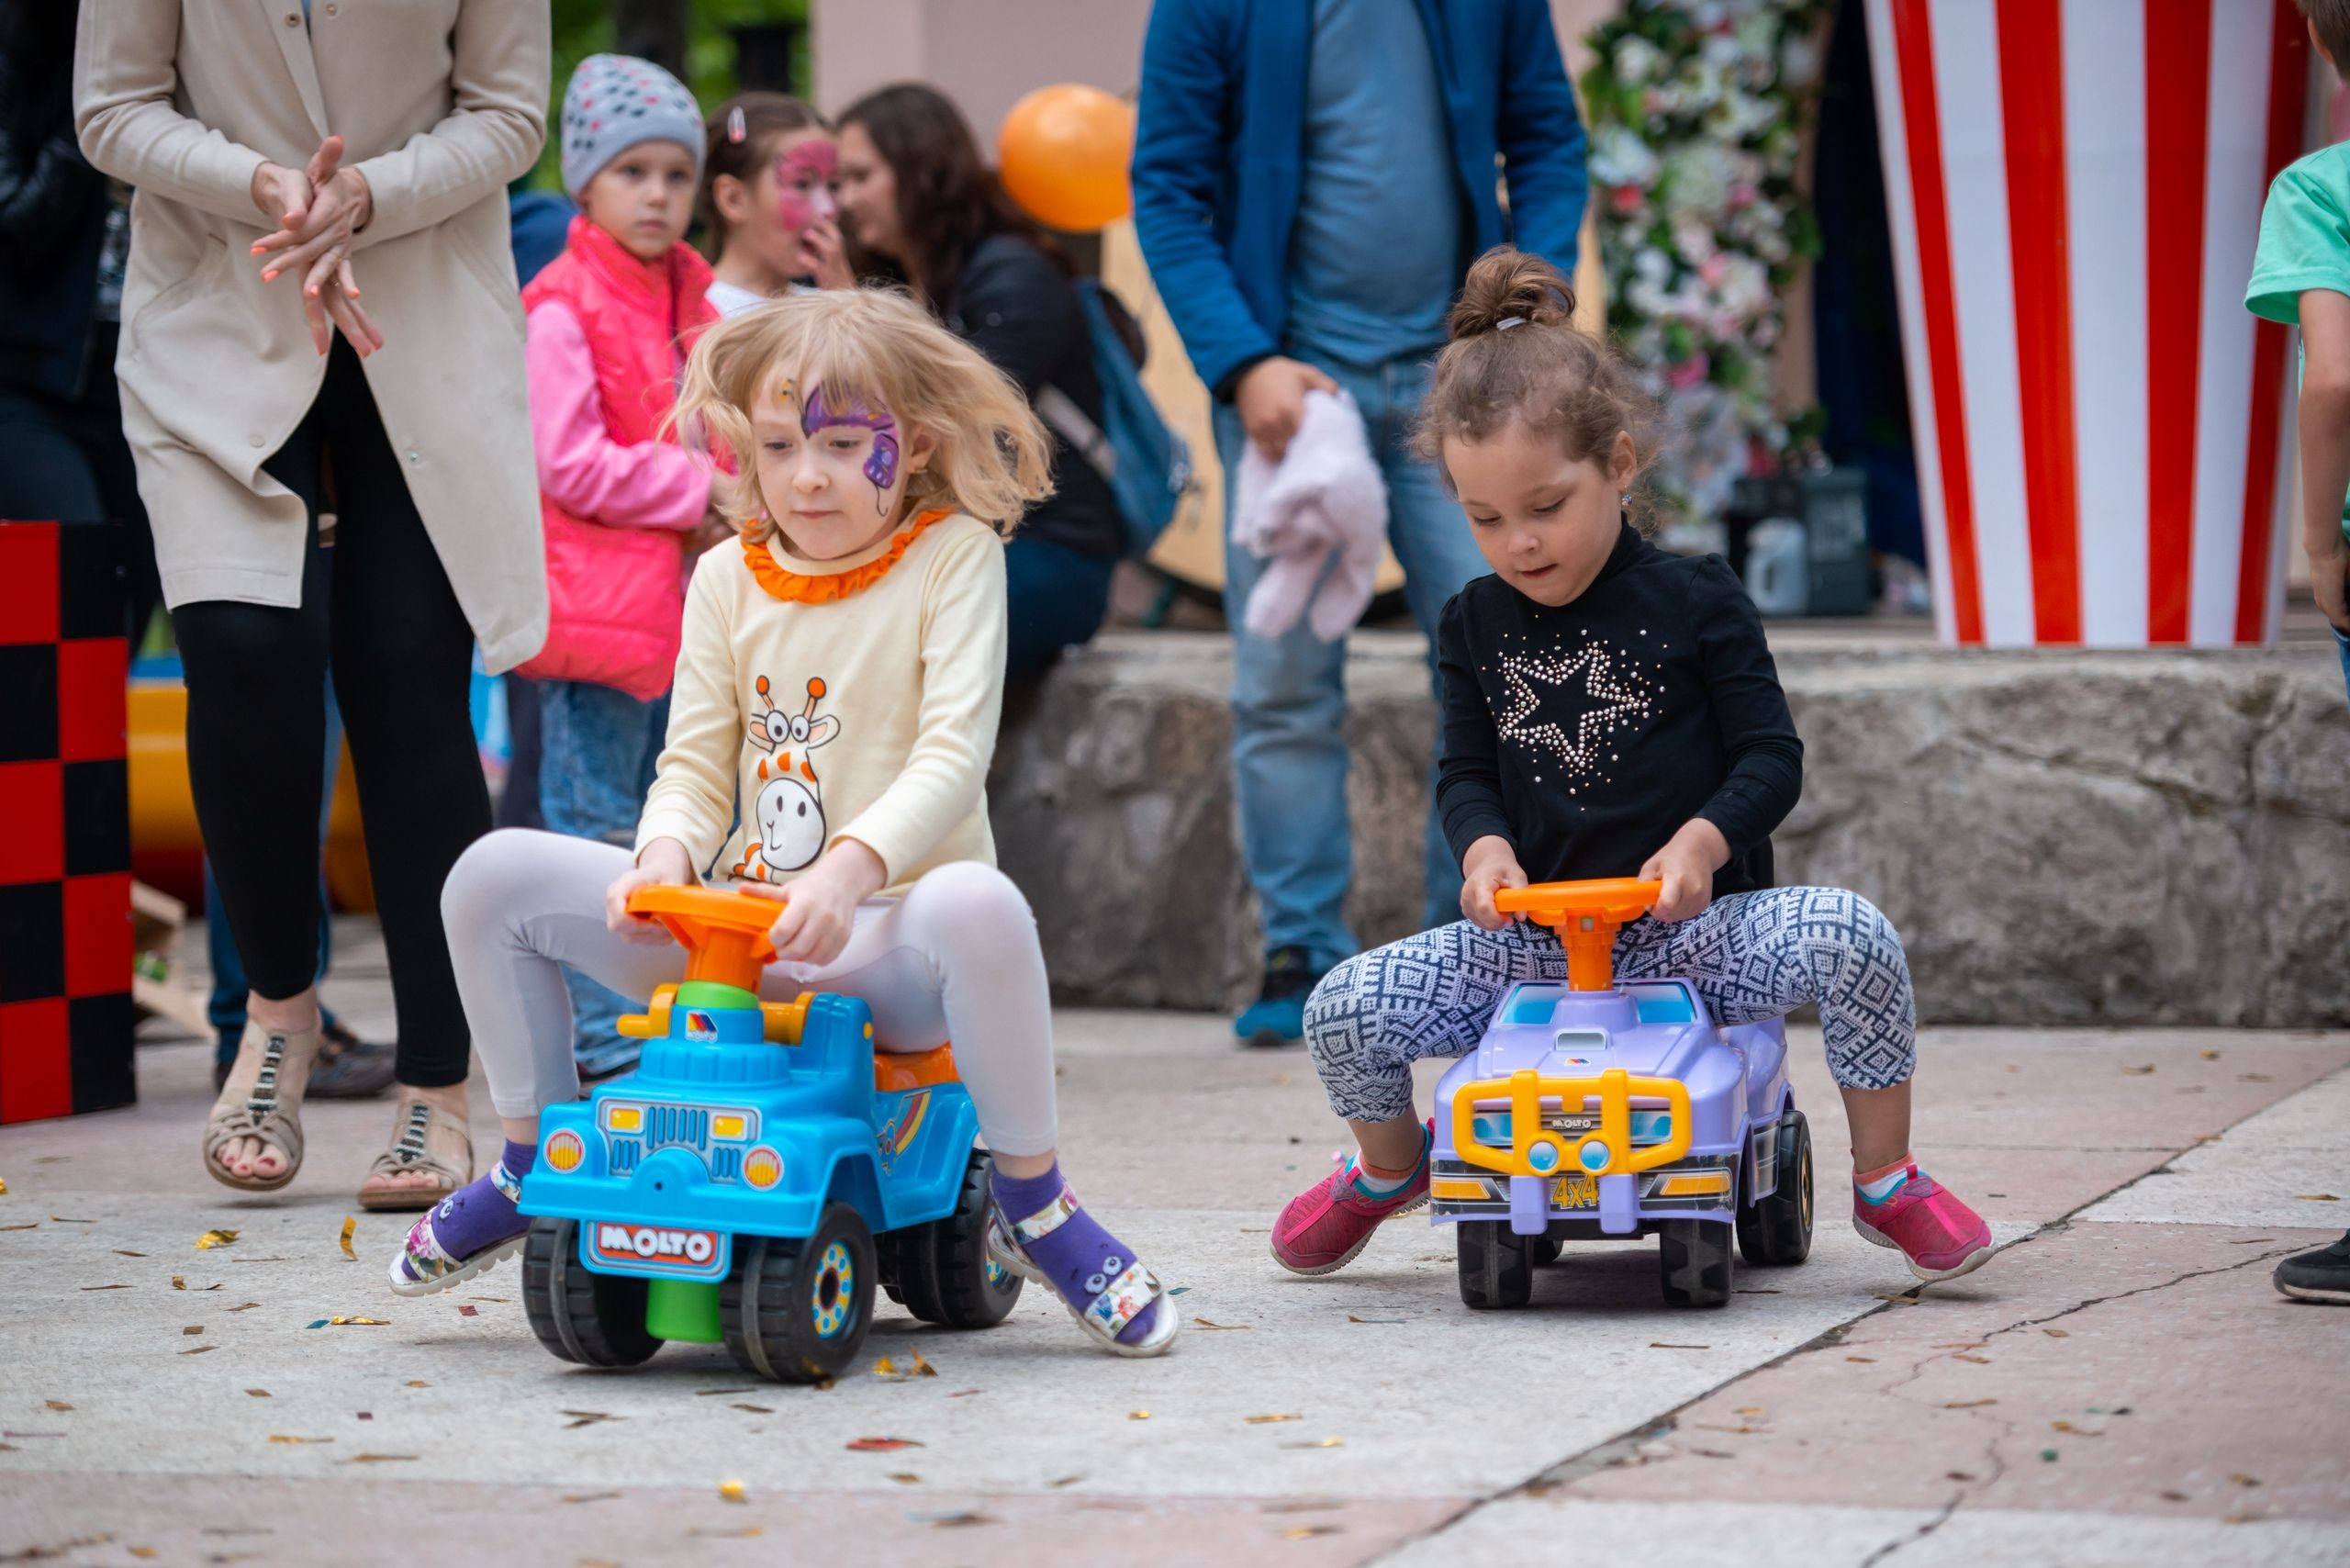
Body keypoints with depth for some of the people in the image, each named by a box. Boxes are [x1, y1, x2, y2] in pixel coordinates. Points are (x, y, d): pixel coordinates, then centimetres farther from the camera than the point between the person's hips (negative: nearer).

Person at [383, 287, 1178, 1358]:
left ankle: (1035, 1205, -21)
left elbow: (953, 758, -14)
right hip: (739, 936, 5)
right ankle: (536, 1159, 12)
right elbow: (694, 766, 8)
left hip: (888, 945, -5)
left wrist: (849, 869, -32)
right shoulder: (729, 578, 9)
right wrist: (666, 856, -16)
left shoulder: (952, 554, -3)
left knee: (977, 905, -41)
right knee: (494, 875, -8)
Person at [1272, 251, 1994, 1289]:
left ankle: (1886, 1182, -8)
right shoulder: (1474, 627, 7)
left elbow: (1772, 755, -4)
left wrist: (1704, 838, -23)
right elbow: (1465, 771, 8)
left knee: (1851, 939, -31)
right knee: (1345, 1009, -18)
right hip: (1530, 940, 3)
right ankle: (1388, 1166, 18)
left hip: (1692, 929, -3)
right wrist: (1483, 847, -14)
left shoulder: (1695, 601, -3)